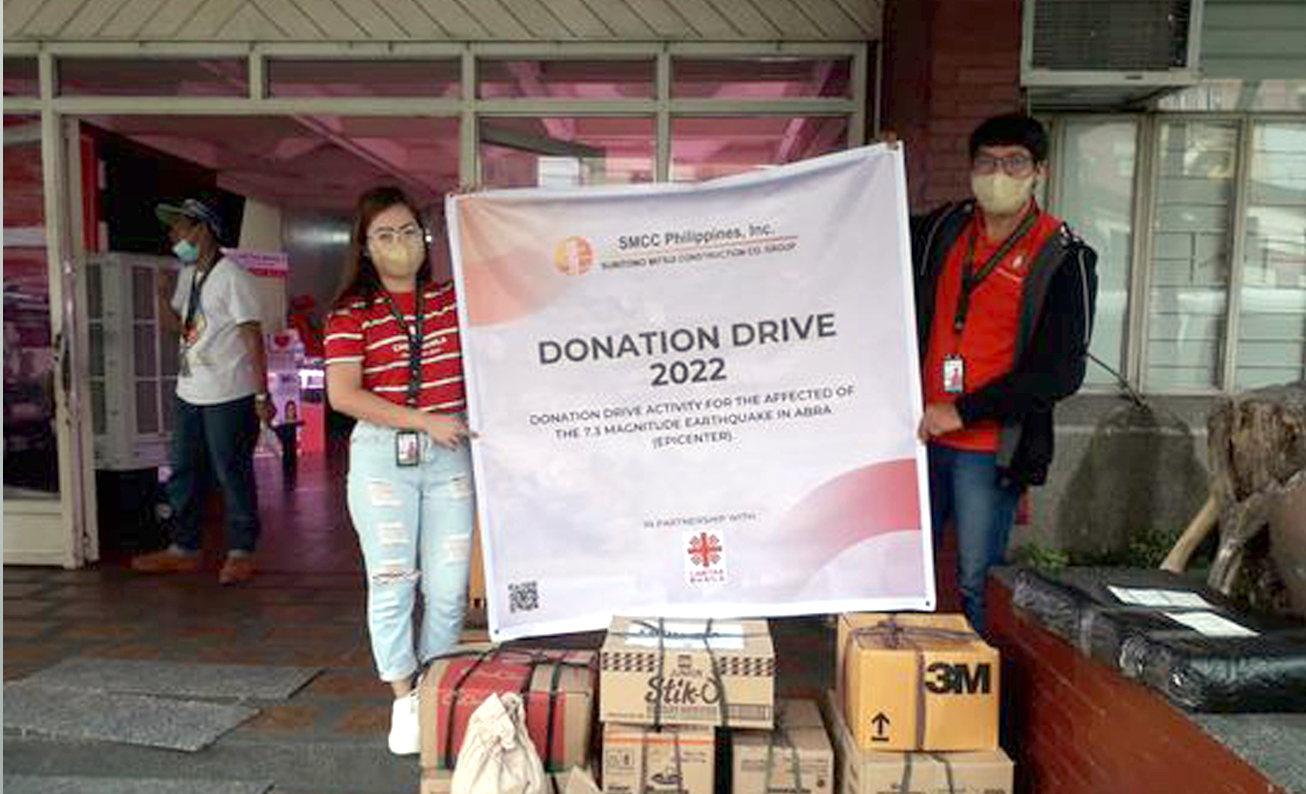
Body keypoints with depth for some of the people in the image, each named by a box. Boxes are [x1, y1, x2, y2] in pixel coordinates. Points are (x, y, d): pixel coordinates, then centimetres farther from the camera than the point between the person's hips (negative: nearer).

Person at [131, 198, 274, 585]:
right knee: (183, 473, 15)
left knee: (233, 474, 1)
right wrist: (163, 295, 1)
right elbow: (173, 326, 22)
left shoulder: (231, 276, -12)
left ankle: (241, 552, 12)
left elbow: (253, 337, -15)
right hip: (189, 393, 9)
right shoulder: (187, 275, 14)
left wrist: (262, 395, -18)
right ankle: (184, 549, 28)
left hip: (228, 397, -9)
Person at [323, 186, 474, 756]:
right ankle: (404, 700, 20)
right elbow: (343, 395, -8)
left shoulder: (455, 300, 9)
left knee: (448, 586, 5)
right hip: (381, 455, -2)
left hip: (450, 452, 2)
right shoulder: (351, 314, 1)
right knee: (391, 580, 3)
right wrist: (423, 421, -15)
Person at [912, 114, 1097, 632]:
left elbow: (1062, 373, -11)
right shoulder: (942, 229, 7)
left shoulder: (1063, 258, -7)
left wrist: (965, 411, -14)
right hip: (922, 434, 5)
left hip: (990, 449, -4)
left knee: (977, 584, 1)